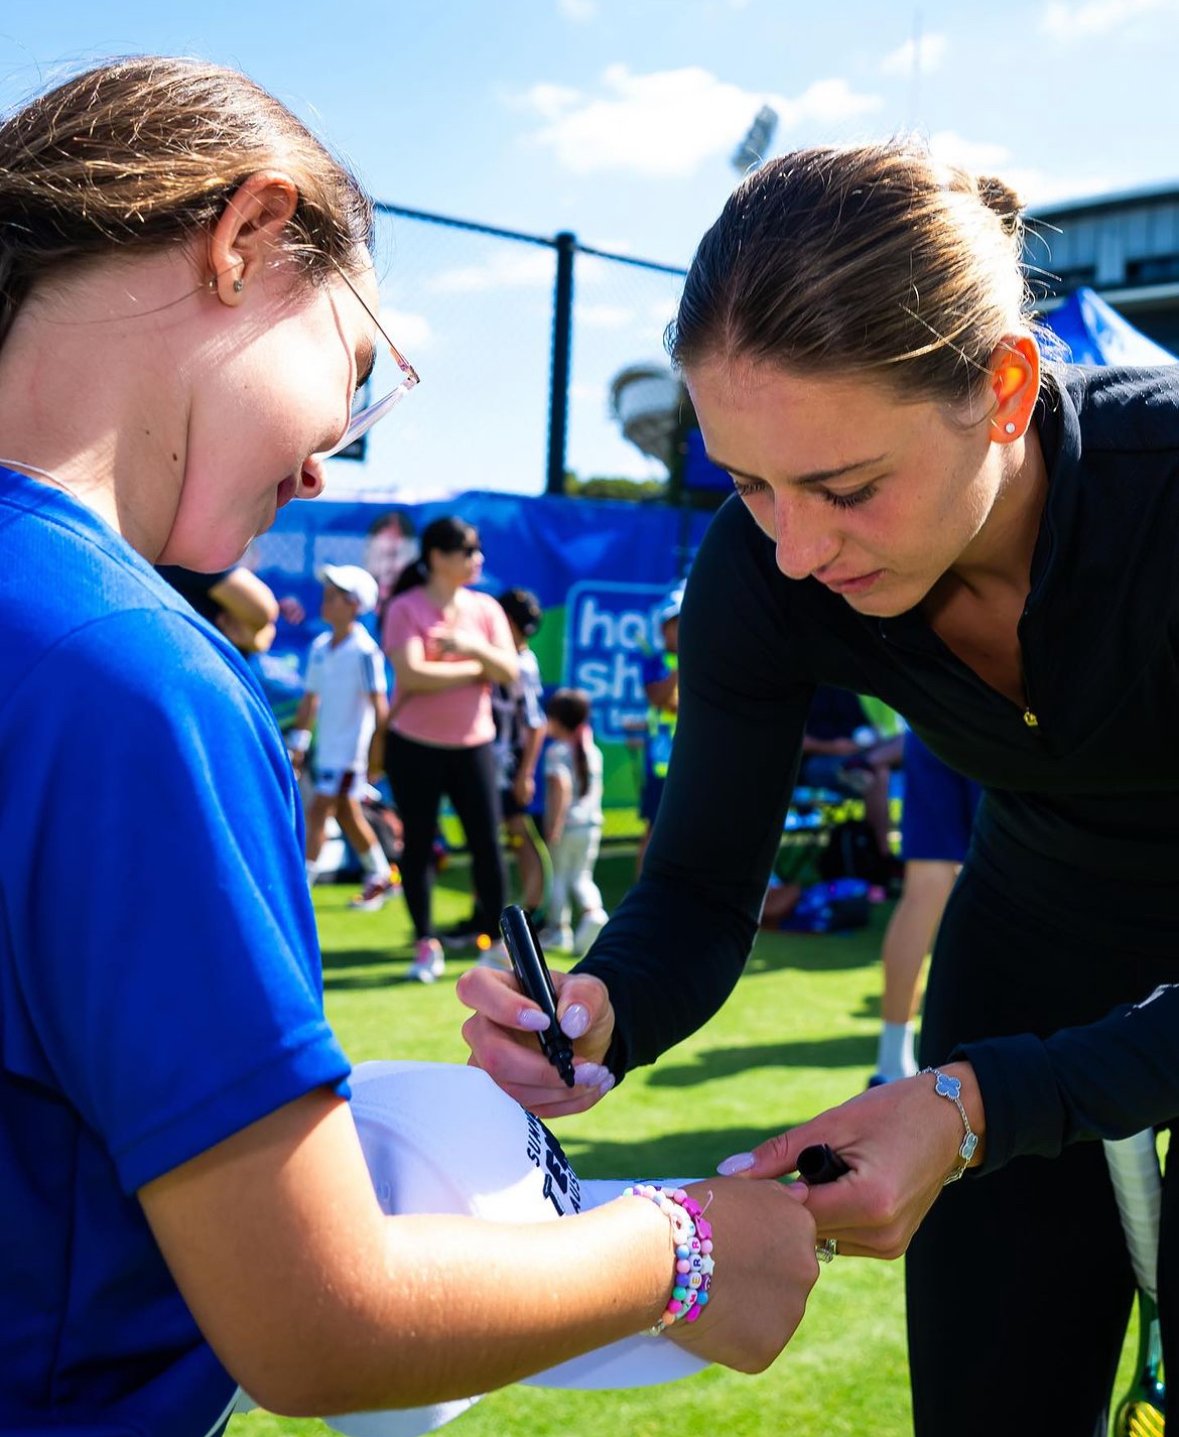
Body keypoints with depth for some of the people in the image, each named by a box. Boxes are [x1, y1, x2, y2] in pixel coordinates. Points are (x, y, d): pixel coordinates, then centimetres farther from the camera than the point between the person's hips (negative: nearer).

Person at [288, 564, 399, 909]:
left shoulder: (364, 650, -15)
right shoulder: (320, 646, 7)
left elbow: (378, 703, -15)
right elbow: (311, 697, 13)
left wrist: (377, 750, -16)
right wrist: (298, 740, 12)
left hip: (350, 749, -8)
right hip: (326, 748, 8)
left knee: (317, 812, -9)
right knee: (346, 815, 15)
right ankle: (382, 877, 28)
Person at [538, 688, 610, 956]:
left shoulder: (557, 751, -10)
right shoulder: (592, 751, 10)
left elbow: (561, 786, -22)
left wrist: (554, 825, -22)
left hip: (565, 824, -6)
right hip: (591, 822, 6)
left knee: (558, 875, 7)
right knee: (581, 876, 14)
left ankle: (558, 928, 10)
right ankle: (593, 911, -10)